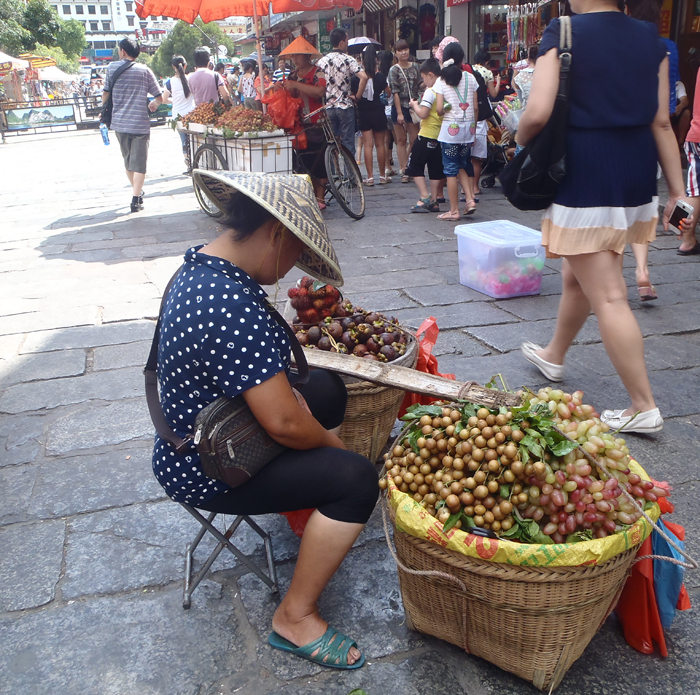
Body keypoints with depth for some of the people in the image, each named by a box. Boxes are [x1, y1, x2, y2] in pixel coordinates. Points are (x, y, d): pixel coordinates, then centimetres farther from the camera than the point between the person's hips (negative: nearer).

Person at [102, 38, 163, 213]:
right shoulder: (144, 70, 0)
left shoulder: (112, 67, 4)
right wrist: (152, 105, 22)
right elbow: (160, 98, 1)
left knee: (128, 160, 19)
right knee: (139, 162, -1)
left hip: (119, 122, 2)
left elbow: (105, 94, 6)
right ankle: (136, 200, -9)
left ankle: (137, 192, 31)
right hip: (140, 123, -2)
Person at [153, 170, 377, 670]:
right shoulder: (234, 305, -33)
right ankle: (296, 619, -2)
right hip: (205, 472, -10)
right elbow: (284, 424, -30)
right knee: (356, 479, -18)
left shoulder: (199, 266, 0)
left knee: (327, 386, 19)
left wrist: (284, 390, 1)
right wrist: (331, 442, -10)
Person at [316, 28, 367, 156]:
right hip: (346, 106, -4)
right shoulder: (348, 60, -8)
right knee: (348, 143, 2)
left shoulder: (322, 61, 5)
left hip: (328, 107, 4)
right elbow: (364, 77, -20)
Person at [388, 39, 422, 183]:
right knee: (401, 140, 4)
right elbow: (395, 92, -9)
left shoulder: (415, 67, 7)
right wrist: (399, 113, -15)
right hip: (399, 107, -3)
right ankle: (404, 171, 9)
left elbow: (419, 86, 12)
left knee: (414, 140, 2)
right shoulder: (394, 70, -3)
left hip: (413, 106, 3)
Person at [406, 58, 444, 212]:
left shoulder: (430, 91, -15)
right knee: (436, 168, 11)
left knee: (415, 166, 3)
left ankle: (425, 197, -7)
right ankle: (434, 201, 13)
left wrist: (415, 105, -3)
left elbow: (423, 113, -22)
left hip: (427, 135, -7)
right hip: (441, 135, 7)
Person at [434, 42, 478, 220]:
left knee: (451, 169, 2)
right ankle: (470, 199, 4)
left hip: (450, 129, -3)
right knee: (462, 166, 19)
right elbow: (475, 107, 3)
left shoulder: (441, 81, -6)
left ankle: (454, 210, 5)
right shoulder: (470, 78, 2)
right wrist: (473, 126, 15)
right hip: (468, 128, 4)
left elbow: (439, 110, -11)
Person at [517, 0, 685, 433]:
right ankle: (554, 356, 44)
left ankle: (644, 407, 0)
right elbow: (661, 122, 7)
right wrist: (677, 188, 9)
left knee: (607, 297, -3)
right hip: (638, 173, 7)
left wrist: (522, 140, 4)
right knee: (578, 277, 24)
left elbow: (538, 113, -18)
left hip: (584, 176, -7)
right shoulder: (650, 38, 9)